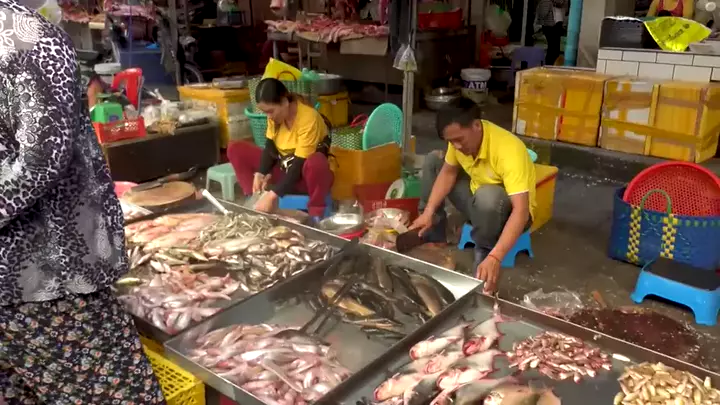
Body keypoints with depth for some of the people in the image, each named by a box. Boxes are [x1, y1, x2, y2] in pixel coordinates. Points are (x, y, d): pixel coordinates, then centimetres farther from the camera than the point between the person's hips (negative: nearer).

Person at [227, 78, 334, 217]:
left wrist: (273, 195, -34)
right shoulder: (275, 114, -7)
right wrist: (260, 173, -22)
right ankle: (257, 199, -14)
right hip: (283, 169, 7)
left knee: (316, 163, -43)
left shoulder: (308, 118, -28)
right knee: (235, 149, -4)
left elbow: (300, 164, -30)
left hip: (307, 175, -7)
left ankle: (315, 216, -26)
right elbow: (270, 146, -3)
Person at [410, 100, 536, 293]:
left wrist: (494, 258, -53)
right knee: (433, 160, 1)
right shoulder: (461, 137, -16)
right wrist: (429, 212, -16)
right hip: (479, 202, 7)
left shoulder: (508, 150, -35)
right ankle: (431, 239, 6)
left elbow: (521, 211, -42)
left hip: (507, 211, -7)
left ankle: (484, 256, -15)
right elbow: (448, 172, -1)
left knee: (487, 196, -40)